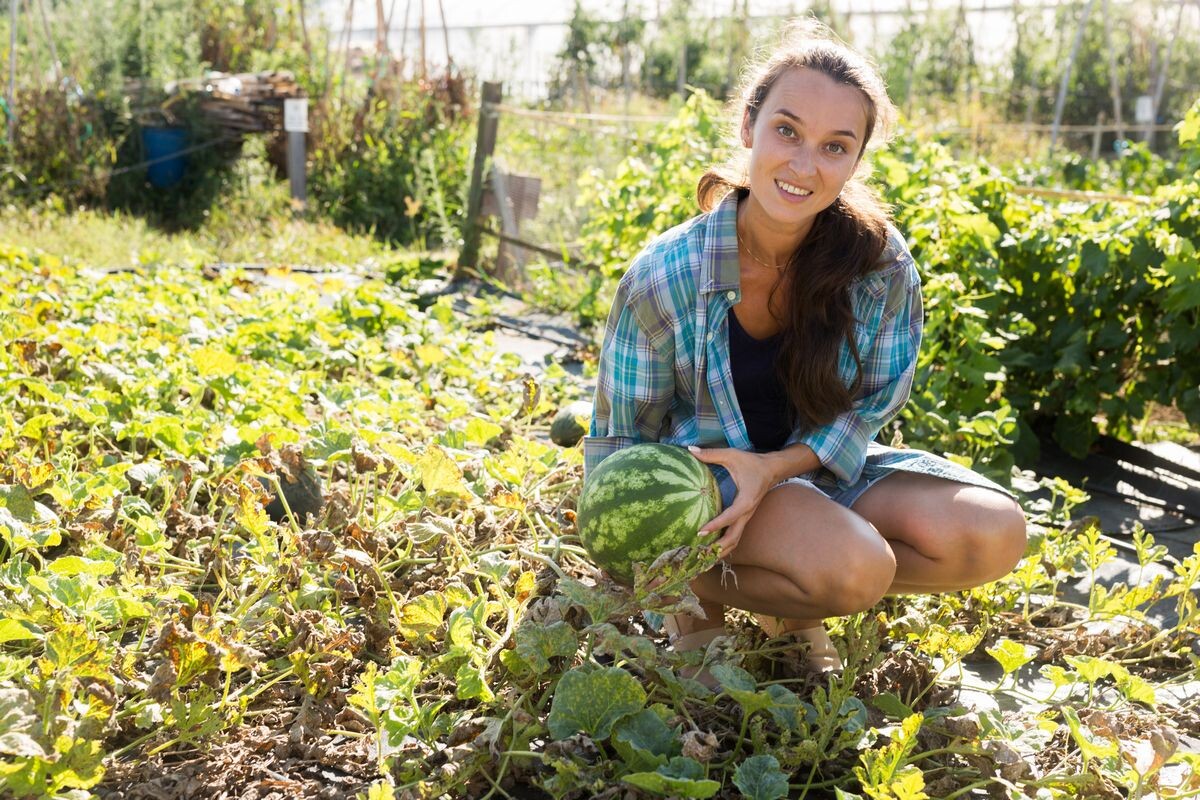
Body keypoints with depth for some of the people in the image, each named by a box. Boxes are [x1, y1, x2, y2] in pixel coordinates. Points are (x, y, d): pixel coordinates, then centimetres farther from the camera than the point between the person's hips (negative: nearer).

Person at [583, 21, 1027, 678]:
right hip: (701, 476, -4)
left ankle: (790, 607, 3)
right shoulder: (663, 277, -20)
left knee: (994, 534, -18)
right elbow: (619, 438, -10)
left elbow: (878, 402, -5)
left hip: (822, 468, 4)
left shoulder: (881, 261, -15)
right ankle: (700, 594, -1)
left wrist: (776, 466, -23)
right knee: (857, 566, -32)